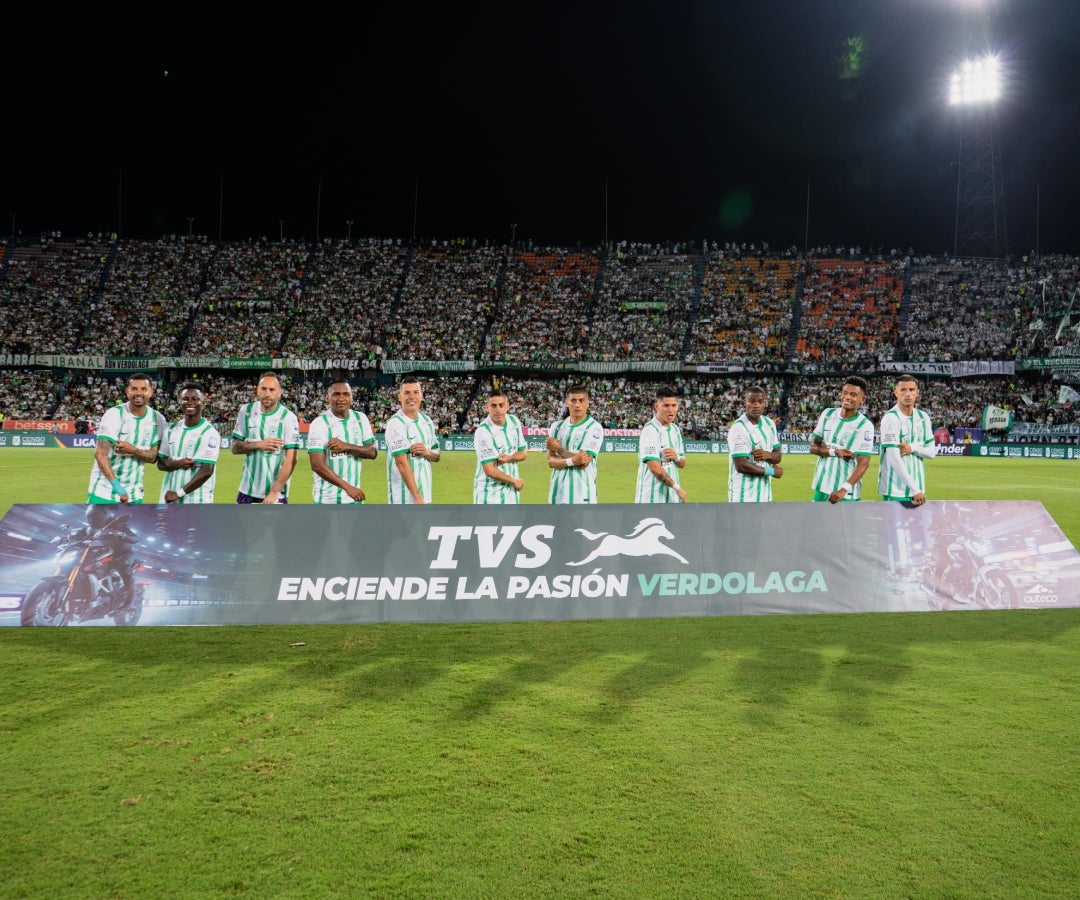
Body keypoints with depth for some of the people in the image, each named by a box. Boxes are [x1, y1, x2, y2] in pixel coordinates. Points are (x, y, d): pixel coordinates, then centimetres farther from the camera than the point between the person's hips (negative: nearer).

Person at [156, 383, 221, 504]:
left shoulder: (210, 433, -9)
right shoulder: (172, 429, 10)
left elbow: (206, 471, -15)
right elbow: (161, 463, 12)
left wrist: (179, 493, -15)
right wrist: (178, 464, -11)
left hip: (196, 502, -6)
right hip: (168, 499, 6)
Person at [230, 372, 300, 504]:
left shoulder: (289, 418, -10)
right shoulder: (246, 411, 3)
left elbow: (290, 460, -14)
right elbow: (234, 447, 6)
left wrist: (274, 492, -20)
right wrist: (258, 445, -14)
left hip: (276, 493, -4)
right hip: (247, 491, 4)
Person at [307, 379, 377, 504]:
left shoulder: (360, 419, 6)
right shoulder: (319, 424, -10)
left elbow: (373, 452, 2)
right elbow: (317, 465, -18)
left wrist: (346, 446, -15)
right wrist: (347, 487, -23)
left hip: (355, 497, 5)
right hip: (327, 499, -4)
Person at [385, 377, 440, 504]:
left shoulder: (427, 421, 10)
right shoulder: (396, 423, -13)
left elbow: (437, 455, 18)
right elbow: (402, 463, -19)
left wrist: (427, 452, -7)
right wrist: (417, 496, -24)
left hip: (424, 494, 7)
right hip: (404, 497, -7)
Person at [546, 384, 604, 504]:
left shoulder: (595, 428, -6)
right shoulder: (557, 426, 10)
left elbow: (583, 462, -14)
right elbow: (551, 461, 1)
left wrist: (558, 449, -3)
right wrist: (572, 461, -18)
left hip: (581, 494, -5)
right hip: (558, 493, 5)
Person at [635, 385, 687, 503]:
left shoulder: (675, 429, 13)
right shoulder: (650, 431, -13)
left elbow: (682, 464, 20)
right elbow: (655, 468, -21)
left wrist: (677, 457, -4)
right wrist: (677, 487, -11)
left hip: (672, 497, 8)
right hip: (652, 498, -8)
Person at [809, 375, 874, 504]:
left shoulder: (865, 426, -10)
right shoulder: (827, 414, 4)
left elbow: (863, 463, -16)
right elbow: (813, 447, 6)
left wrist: (844, 489, -28)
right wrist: (834, 452, -13)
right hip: (821, 487, 5)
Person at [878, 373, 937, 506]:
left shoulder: (923, 417, 9)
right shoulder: (891, 418, -11)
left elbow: (932, 452, 10)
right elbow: (894, 458, -18)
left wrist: (912, 448, -12)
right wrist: (915, 490, -22)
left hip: (918, 488, 6)